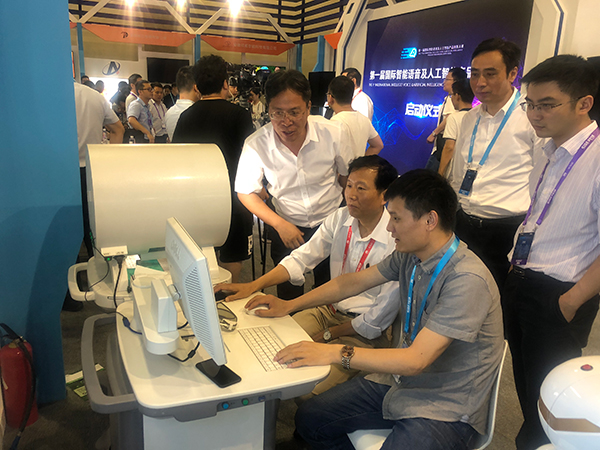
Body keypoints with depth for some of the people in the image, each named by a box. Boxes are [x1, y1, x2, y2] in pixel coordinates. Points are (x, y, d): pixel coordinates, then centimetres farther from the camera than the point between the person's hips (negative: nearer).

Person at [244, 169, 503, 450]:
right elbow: (355, 281, 8)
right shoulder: (409, 255, -3)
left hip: (446, 411, -7)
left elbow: (415, 359, -30)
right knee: (309, 419, 2)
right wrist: (289, 306, 8)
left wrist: (334, 353, -31)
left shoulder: (467, 280, -28)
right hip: (399, 381, 7)